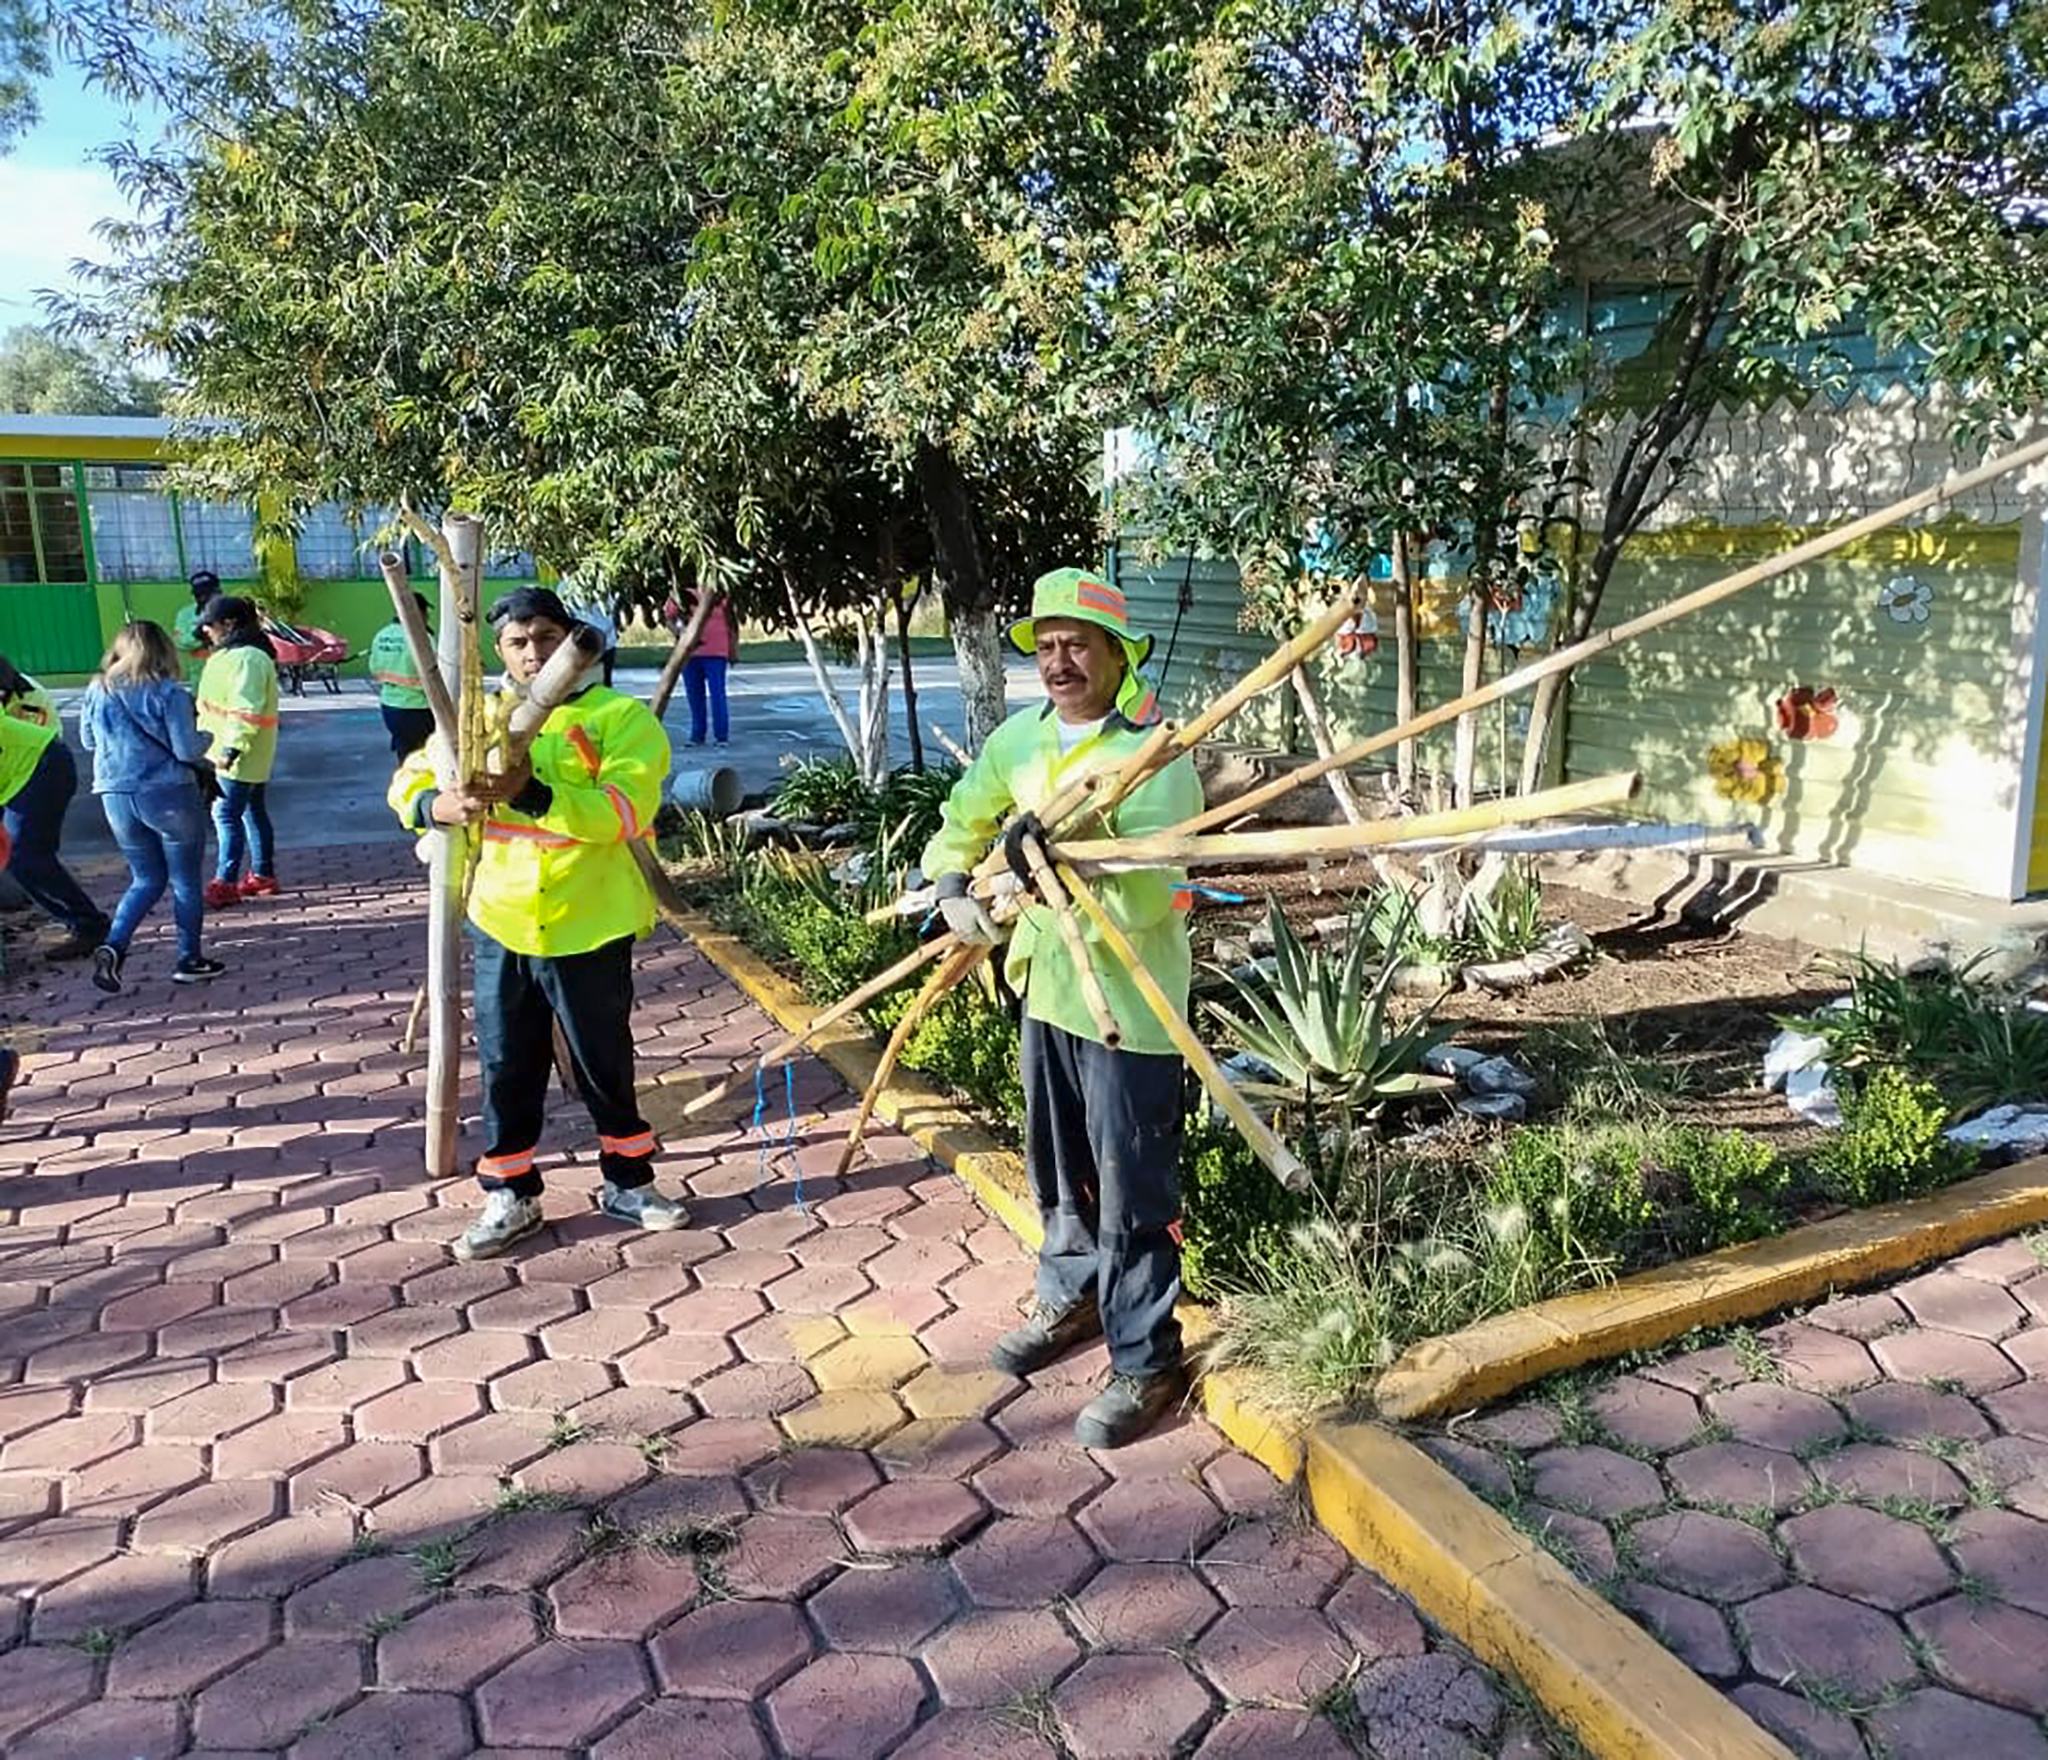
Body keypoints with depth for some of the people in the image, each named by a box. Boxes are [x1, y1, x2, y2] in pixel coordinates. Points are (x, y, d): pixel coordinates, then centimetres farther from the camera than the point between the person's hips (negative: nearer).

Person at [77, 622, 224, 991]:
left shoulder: (97, 691, 4)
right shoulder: (169, 692, -12)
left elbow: (89, 742, 16)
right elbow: (187, 750, -14)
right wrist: (206, 736, 6)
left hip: (117, 796, 5)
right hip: (169, 795, -5)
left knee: (146, 879, 17)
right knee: (186, 881, 9)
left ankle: (113, 946, -2)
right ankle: (189, 960, 15)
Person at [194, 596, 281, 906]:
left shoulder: (247, 658, -19)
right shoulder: (232, 654, 15)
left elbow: (246, 710, -26)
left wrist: (233, 747, -29)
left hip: (242, 755, -11)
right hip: (251, 755, 11)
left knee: (227, 813, -9)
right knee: (253, 811, 15)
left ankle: (225, 883, -7)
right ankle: (263, 875, 23)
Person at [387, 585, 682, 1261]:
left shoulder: (621, 717, -8)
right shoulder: (479, 716, 6)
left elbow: (625, 808, -21)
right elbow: (409, 780, 8)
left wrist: (531, 793, -32)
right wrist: (439, 805, -16)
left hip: (589, 927, -3)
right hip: (501, 924, 3)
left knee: (606, 1064, 12)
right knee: (507, 1068, 12)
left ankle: (628, 1183, 30)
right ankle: (510, 1197, 28)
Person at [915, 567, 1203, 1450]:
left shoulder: (1155, 755, -19)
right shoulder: (1022, 737, 3)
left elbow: (1147, 894, -29)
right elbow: (963, 819, 17)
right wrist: (953, 884, 1)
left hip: (1127, 1001, -7)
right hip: (1047, 982, 7)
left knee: (1131, 1193, 1)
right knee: (1057, 1168, 23)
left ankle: (1146, 1363, 16)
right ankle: (1072, 1296, 44)